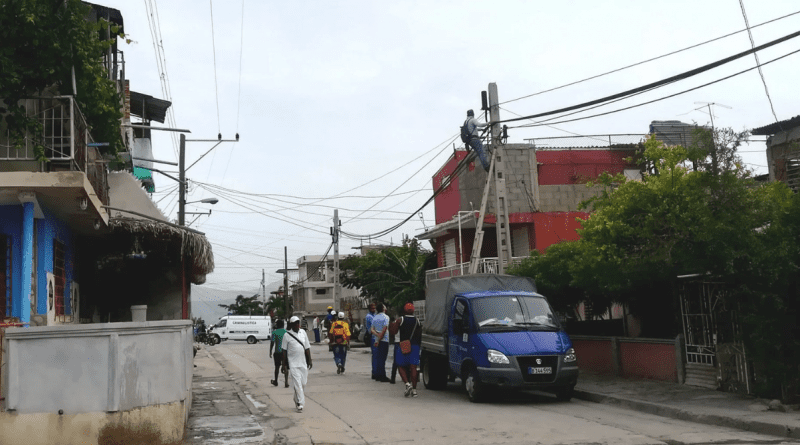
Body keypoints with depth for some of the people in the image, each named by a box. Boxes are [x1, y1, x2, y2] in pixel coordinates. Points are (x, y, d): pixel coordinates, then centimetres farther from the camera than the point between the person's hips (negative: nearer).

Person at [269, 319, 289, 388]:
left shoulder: (274, 332, -4)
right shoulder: (286, 332, 4)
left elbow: (272, 342, -6)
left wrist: (270, 351, 2)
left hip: (277, 352, -1)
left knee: (277, 367, 13)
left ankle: (275, 382, 27)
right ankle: (286, 383, -3)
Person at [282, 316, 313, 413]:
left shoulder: (303, 333, 7)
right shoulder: (287, 335, -4)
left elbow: (307, 348, 12)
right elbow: (284, 350, 0)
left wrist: (309, 360, 9)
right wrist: (284, 364, -2)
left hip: (303, 363, 4)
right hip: (293, 363, -4)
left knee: (303, 383, 9)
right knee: (297, 383, -9)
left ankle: (296, 399, 32)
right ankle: (300, 404, -6)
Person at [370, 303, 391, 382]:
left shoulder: (374, 317, 10)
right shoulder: (386, 317, -9)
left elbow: (372, 329, 3)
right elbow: (384, 329, -15)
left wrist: (377, 335, -10)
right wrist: (379, 340, -13)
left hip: (375, 339, 6)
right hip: (384, 340, -6)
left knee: (376, 357, 9)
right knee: (382, 358, -4)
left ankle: (377, 375, 12)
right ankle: (382, 376, -3)